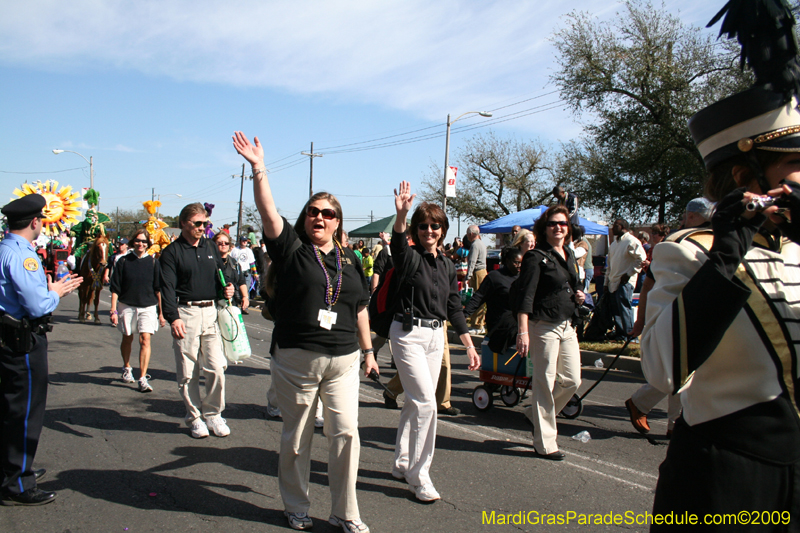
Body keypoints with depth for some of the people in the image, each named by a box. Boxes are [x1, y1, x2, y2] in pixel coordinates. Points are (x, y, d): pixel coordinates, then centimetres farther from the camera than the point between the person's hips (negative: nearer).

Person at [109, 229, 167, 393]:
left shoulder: (153, 262, -1)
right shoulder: (124, 261, -1)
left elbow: (159, 289, 3)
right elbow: (115, 288, 0)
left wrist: (161, 312, 2)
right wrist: (113, 310, -6)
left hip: (148, 307, -1)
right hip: (126, 305, 1)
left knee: (145, 340, -11)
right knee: (127, 338, 16)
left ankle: (143, 379, -8)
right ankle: (126, 368, 41)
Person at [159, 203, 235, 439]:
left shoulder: (210, 247, 15)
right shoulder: (172, 252, 0)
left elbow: (221, 274, 24)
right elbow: (167, 287, -8)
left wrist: (227, 287, 0)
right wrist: (173, 317, -19)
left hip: (210, 312, 4)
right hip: (185, 313, -3)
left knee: (216, 368, -2)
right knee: (187, 372, 3)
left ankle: (213, 414, 14)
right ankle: (194, 417, 18)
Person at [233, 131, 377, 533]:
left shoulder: (349, 261, 12)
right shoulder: (291, 249, 1)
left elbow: (360, 309, 18)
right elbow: (268, 211, -13)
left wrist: (368, 351, 18)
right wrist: (258, 169, -22)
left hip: (343, 360, 3)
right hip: (296, 360, -3)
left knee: (345, 432, -1)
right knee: (296, 438, 8)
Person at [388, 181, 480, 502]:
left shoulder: (447, 265, 9)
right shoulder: (410, 257, -8)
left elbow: (454, 308, 11)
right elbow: (398, 245, -33)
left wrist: (470, 346, 7)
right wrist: (401, 214, -53)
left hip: (436, 336, 6)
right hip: (409, 334, -6)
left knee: (415, 402, 14)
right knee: (426, 402, -12)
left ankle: (402, 464, 29)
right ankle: (419, 476, 0)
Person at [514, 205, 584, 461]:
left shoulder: (569, 254, 14)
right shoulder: (536, 257, -10)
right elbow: (525, 296, -16)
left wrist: (579, 295, 5)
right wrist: (523, 331, -24)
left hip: (567, 325, 8)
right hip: (544, 326, -8)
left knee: (572, 380, 10)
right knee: (545, 383, 0)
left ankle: (541, 416, 32)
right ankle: (544, 444, 10)